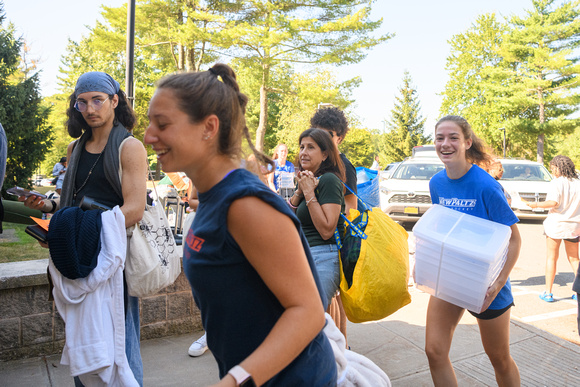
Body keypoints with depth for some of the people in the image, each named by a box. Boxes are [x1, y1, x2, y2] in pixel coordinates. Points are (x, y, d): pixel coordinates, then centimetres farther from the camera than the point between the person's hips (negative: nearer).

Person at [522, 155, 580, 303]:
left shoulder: (556, 183, -10)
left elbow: (554, 202, -21)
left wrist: (536, 205, -10)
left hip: (556, 224, -4)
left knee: (551, 258, 6)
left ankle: (548, 292, 9)